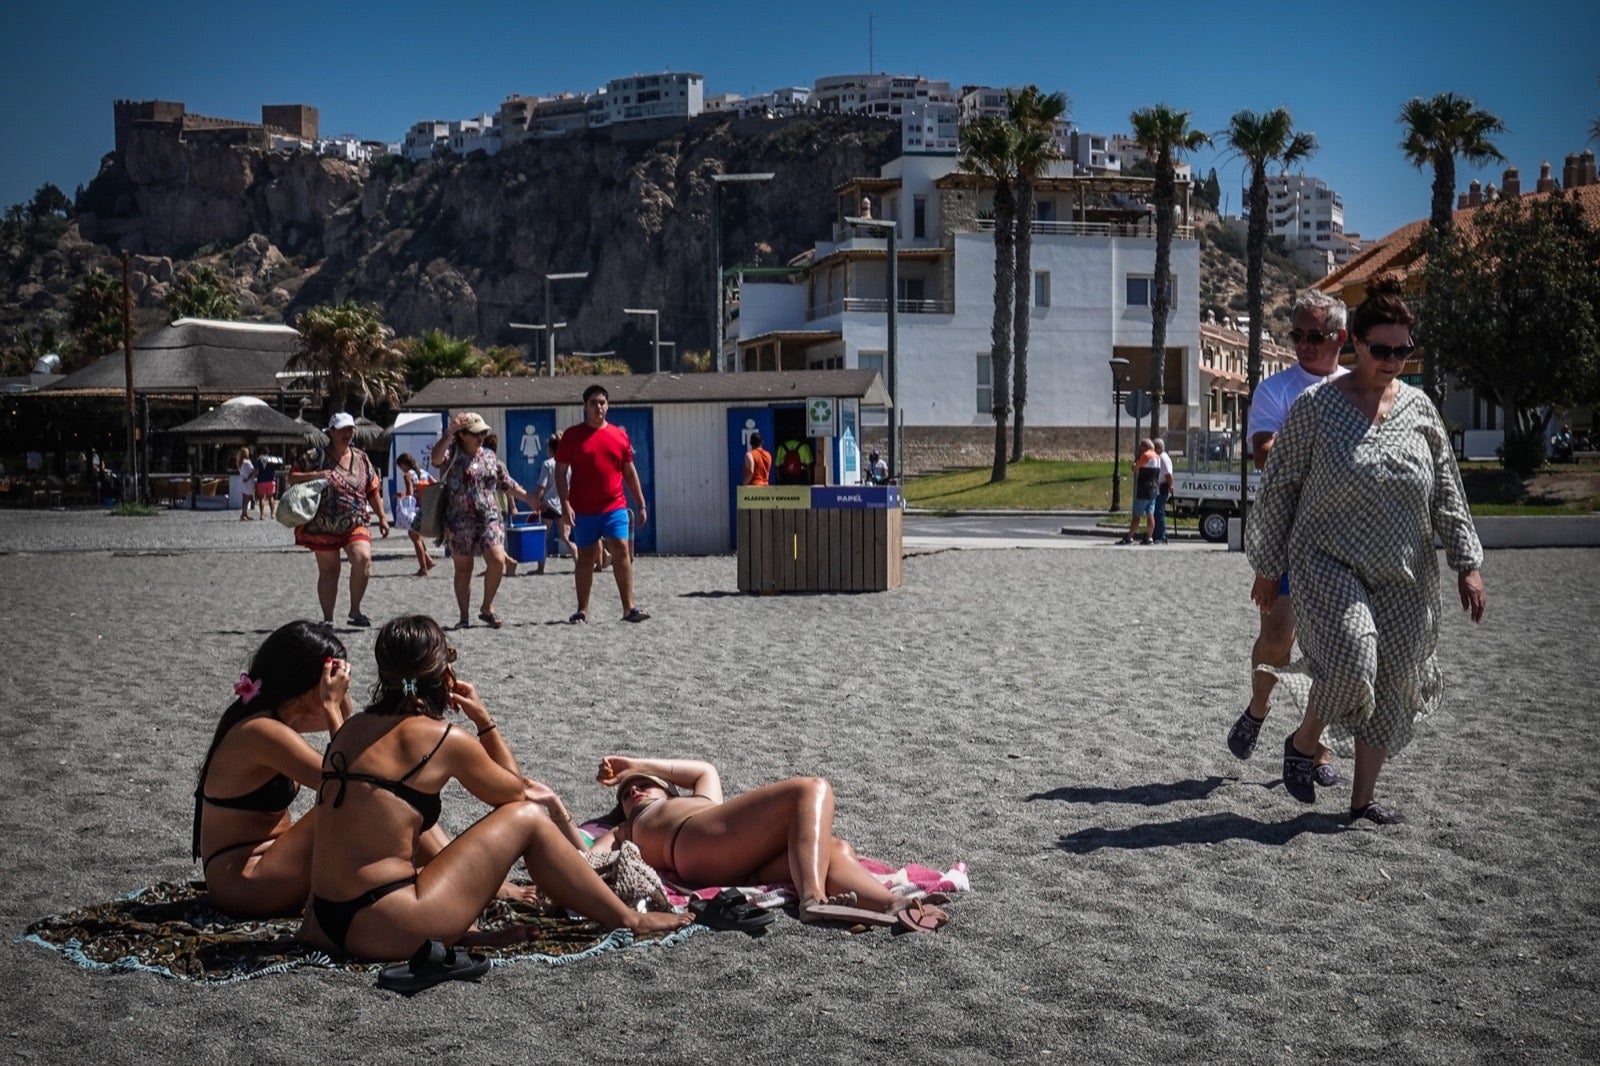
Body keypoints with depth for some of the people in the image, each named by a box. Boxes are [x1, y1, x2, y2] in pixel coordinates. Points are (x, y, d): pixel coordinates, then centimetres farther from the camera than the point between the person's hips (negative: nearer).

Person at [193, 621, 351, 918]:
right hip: (244, 883, -10)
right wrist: (331, 704, -19)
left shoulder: (261, 713, 7)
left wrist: (338, 697, 0)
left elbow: (343, 715, 23)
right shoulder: (263, 731, -22)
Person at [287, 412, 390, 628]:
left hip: (355, 526, 1)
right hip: (323, 527, -1)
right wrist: (315, 475, -16)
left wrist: (382, 516, 12)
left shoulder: (361, 458, 11)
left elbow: (373, 490, 15)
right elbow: (291, 478, 1)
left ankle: (355, 610, -6)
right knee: (328, 570, 5)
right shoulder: (315, 457, 1)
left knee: (363, 559, -21)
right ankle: (328, 618, 17)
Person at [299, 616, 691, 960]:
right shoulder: (446, 739, -10)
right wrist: (484, 720, 13)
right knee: (527, 818, 3)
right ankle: (626, 920, 16)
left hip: (325, 922, 7)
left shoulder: (354, 727, 9)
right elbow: (516, 791, 7)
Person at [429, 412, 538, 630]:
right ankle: (464, 617, 15)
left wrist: (531, 500, 18)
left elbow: (507, 484, 20)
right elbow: (436, 458, -25)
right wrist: (448, 434, -36)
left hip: (489, 517, 3)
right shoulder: (453, 453, -2)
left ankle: (487, 608, 5)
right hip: (460, 521, -3)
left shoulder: (490, 455, 12)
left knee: (497, 560, -14)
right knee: (463, 569, 4)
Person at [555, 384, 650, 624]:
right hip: (583, 510, -1)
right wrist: (565, 504, -12)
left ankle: (629, 608, -8)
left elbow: (630, 472, 13)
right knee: (586, 557, 7)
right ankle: (582, 611, 16)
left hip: (614, 507, 1)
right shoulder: (572, 436, 0)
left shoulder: (619, 435, 8)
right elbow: (561, 472, -2)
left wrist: (641, 504, 10)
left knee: (621, 550, -10)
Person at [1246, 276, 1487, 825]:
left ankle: (1363, 797, 20)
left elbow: (1447, 491, 10)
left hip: (1404, 575, 4)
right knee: (1349, 664, -24)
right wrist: (1267, 567, 0)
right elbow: (1278, 487, -1)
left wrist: (1467, 564, 5)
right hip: (1329, 562, -4)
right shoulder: (1316, 406, -6)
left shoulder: (1419, 407, 6)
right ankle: (1302, 742, 6)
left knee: (1393, 684, 5)